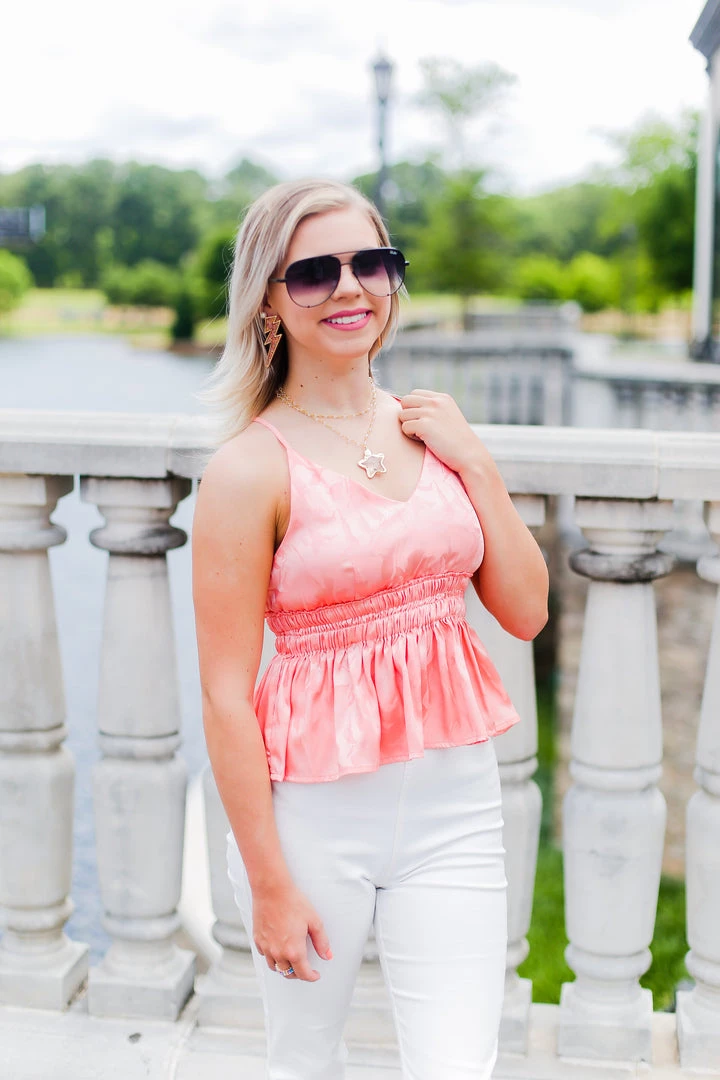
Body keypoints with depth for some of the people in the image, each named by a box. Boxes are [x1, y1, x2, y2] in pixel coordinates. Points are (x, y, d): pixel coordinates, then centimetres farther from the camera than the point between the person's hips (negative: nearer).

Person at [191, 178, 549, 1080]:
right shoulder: (251, 467, -13)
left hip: (455, 801, 4)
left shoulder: (431, 429, 4)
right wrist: (270, 881, -11)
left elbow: (526, 611, 5)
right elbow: (225, 695, -13)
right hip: (315, 810, -3)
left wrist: (474, 463, -5)